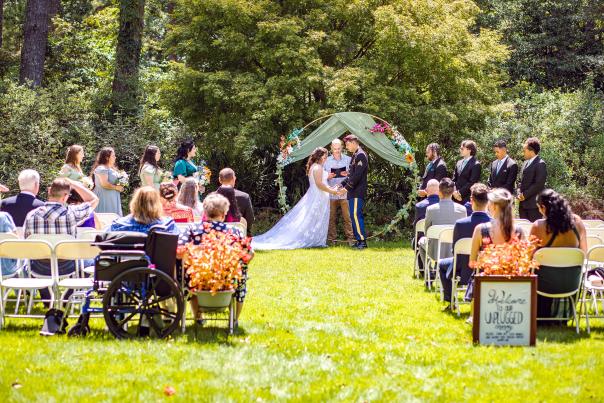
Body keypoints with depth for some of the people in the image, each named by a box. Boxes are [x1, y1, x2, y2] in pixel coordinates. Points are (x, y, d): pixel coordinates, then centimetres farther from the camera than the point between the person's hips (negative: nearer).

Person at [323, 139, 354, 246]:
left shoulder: (348, 159, 9)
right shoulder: (326, 161, 12)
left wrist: (348, 174, -11)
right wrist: (327, 177, -7)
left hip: (344, 193, -1)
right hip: (331, 194, 1)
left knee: (347, 217, -7)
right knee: (331, 217, -1)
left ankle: (350, 238, -3)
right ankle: (332, 238, 5)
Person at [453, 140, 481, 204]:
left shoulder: (476, 165, -8)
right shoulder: (459, 163, 16)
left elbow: (472, 182, -13)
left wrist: (460, 192, -14)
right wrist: (455, 192, 0)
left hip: (467, 198, -6)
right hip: (456, 197, 6)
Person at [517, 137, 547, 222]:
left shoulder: (540, 164, -11)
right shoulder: (526, 163, 17)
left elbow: (539, 184, -17)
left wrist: (525, 195, -14)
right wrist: (519, 193, 5)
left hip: (533, 203, -9)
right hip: (523, 204, 9)